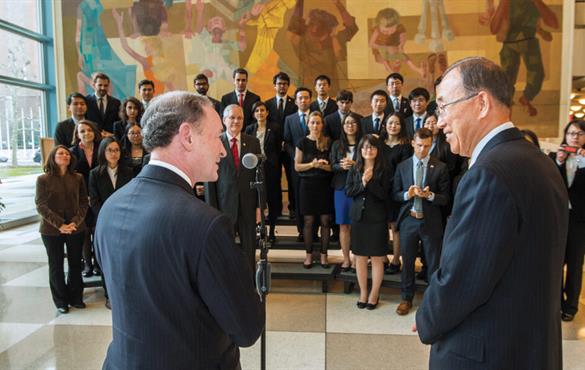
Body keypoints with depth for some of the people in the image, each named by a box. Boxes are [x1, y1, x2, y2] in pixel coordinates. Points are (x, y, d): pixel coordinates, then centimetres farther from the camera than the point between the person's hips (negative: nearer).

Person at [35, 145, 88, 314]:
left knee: (76, 264, 10)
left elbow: (84, 202, 2)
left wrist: (75, 222, -13)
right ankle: (61, 301, 23)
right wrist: (60, 224, -16)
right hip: (51, 230, -2)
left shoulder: (78, 178, 2)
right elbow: (41, 206, -7)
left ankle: (76, 297, 26)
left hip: (76, 229, 2)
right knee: (56, 265, 9)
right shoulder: (43, 179, -4)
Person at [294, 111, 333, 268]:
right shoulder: (302, 142, 1)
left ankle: (324, 254, 15)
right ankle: (309, 254, 17)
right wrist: (312, 164, -17)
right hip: (307, 185, 0)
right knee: (308, 221, 4)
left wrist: (322, 165, -16)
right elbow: (297, 167, -1)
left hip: (324, 185, 1)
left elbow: (333, 166, 3)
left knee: (325, 221, 3)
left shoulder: (328, 142, 2)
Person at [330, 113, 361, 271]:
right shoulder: (337, 144, 9)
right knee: (343, 225, 6)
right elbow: (332, 166, 5)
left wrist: (355, 164, -18)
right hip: (341, 188, 3)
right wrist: (342, 166, -15)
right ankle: (346, 259, 15)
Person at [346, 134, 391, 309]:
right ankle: (363, 292, 24)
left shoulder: (384, 170, -4)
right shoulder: (354, 169, 5)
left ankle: (374, 294, 18)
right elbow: (348, 191, -2)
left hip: (377, 218, -3)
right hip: (358, 216, 3)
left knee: (377, 258, 4)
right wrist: (362, 183, -15)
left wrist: (370, 181, -20)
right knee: (360, 256, 10)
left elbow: (384, 194, -11)